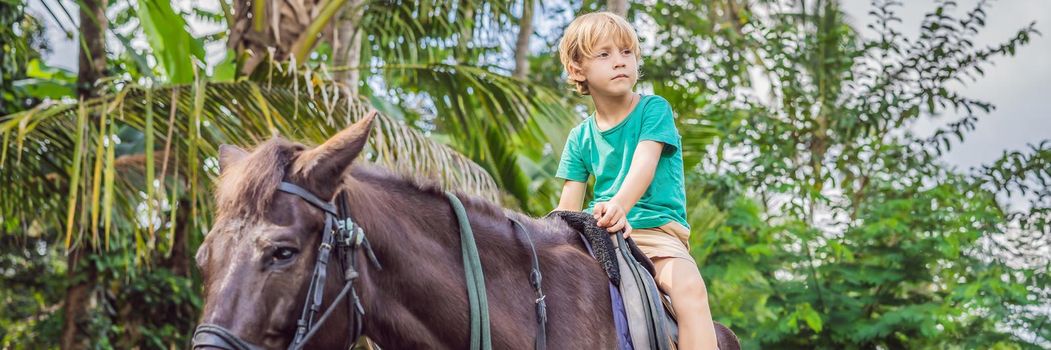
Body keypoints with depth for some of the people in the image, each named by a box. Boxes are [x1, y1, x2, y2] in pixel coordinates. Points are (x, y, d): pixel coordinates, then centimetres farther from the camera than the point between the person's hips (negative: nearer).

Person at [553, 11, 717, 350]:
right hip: (599, 234, 5)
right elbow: (568, 207, 7)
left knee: (688, 287, -32)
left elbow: (644, 165, -17)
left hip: (657, 228, -5)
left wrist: (620, 206, -37)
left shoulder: (654, 109, 1)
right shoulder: (580, 138, 11)